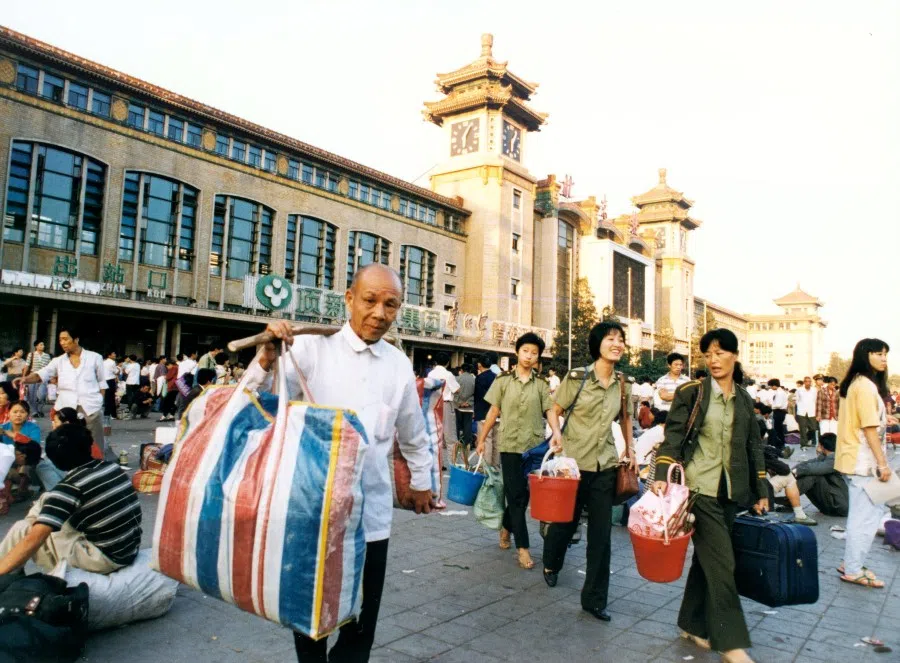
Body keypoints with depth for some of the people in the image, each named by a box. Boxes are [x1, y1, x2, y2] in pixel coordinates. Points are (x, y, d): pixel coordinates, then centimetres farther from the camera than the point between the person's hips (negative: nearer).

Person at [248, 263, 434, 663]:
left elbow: (413, 434, 18)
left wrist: (421, 481, 26)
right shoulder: (310, 349, -9)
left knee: (362, 623, 14)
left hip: (371, 514, 3)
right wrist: (266, 360, -29)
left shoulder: (400, 365, 4)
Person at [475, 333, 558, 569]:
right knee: (517, 494, -1)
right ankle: (523, 547, 6)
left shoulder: (541, 383, 4)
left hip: (535, 445, 2)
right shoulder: (503, 380, 1)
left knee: (521, 493, 11)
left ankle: (507, 527, 38)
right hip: (510, 444, -2)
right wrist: (481, 439, 5)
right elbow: (493, 412, 4)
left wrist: (556, 433, -22)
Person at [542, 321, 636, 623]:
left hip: (605, 465, 3)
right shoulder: (577, 377, -10)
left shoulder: (624, 385, 2)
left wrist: (630, 450, 6)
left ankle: (594, 599, 16)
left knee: (601, 534, 2)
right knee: (565, 520, 15)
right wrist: (557, 435, -19)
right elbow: (554, 411, -1)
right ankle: (551, 564, 46)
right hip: (573, 461, -3)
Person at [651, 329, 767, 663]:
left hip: (729, 491, 5)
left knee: (707, 559, 12)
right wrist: (662, 475, -22)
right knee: (721, 562, -5)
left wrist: (761, 490, 14)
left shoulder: (744, 400, 10)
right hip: (699, 488, -5)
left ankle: (693, 625, 26)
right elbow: (673, 436, -10)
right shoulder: (691, 392, -5)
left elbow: (753, 446, 15)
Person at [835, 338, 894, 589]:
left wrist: (882, 420, 21)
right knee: (864, 516, -2)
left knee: (873, 510, 18)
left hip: (857, 461, 10)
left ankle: (852, 563, 25)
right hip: (863, 462, -10)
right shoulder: (866, 386, -16)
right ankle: (853, 570, 8)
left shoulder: (856, 383, 14)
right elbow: (869, 429, -19)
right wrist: (883, 463, -17)